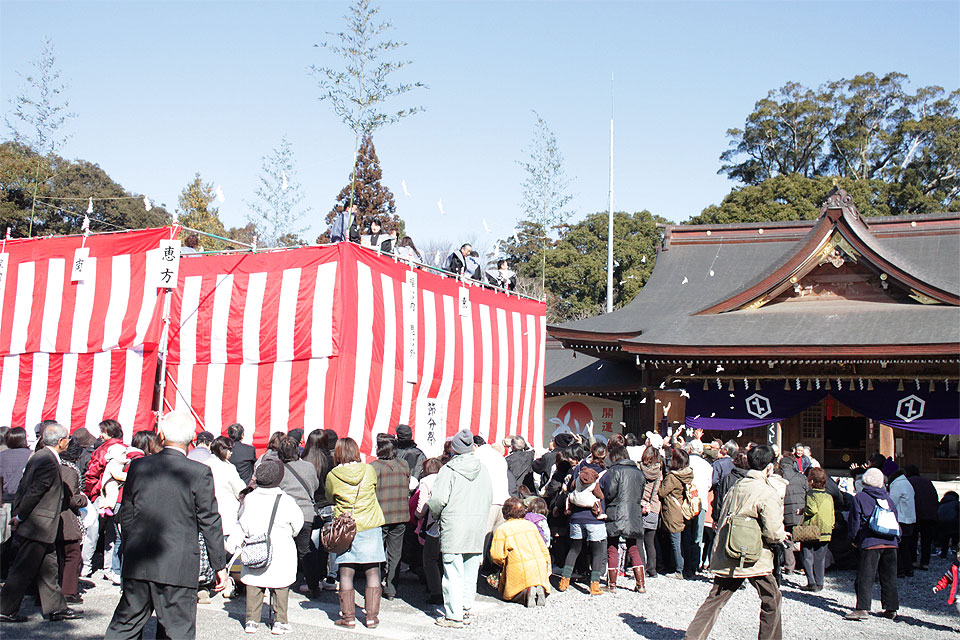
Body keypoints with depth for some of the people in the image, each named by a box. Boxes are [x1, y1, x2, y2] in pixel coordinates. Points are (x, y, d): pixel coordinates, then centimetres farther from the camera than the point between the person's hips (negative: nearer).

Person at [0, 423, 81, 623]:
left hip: (38, 526, 10)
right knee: (24, 570, 0)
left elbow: (23, 487, 13)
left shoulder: (38, 457, 11)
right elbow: (33, 492, -22)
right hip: (38, 526, -10)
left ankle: (56, 607, 21)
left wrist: (17, 515, 13)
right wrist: (19, 517, -12)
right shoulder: (49, 462, -20)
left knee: (48, 568, 14)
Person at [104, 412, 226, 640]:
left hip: (137, 564, 4)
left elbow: (126, 515, 10)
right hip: (178, 567, -4)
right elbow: (210, 522, -7)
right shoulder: (200, 473, -11)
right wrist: (219, 565, 2)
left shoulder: (138, 466, 2)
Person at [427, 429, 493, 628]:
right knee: (470, 572, 14)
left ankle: (453, 616, 1)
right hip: (478, 528, 6)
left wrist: (437, 514, 5)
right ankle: (466, 610, 22)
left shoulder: (448, 470, -9)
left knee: (453, 573, -2)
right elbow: (489, 498, 12)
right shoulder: (482, 470, 9)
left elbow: (438, 499, -14)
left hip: (454, 526, -6)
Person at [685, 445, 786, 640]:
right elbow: (773, 533, -15)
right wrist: (783, 536, 9)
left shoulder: (736, 487, 9)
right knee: (772, 600, 14)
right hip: (754, 559, -6)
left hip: (725, 557, 6)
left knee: (715, 600, 9)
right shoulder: (768, 494, -12)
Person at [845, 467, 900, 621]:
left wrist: (854, 539, 14)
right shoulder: (888, 498, 14)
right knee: (889, 577, 12)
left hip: (870, 543, -4)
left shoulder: (859, 498, 1)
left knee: (865, 577, -5)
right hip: (890, 543, 4)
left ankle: (862, 608, -13)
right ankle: (891, 609, 15)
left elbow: (854, 521, 2)